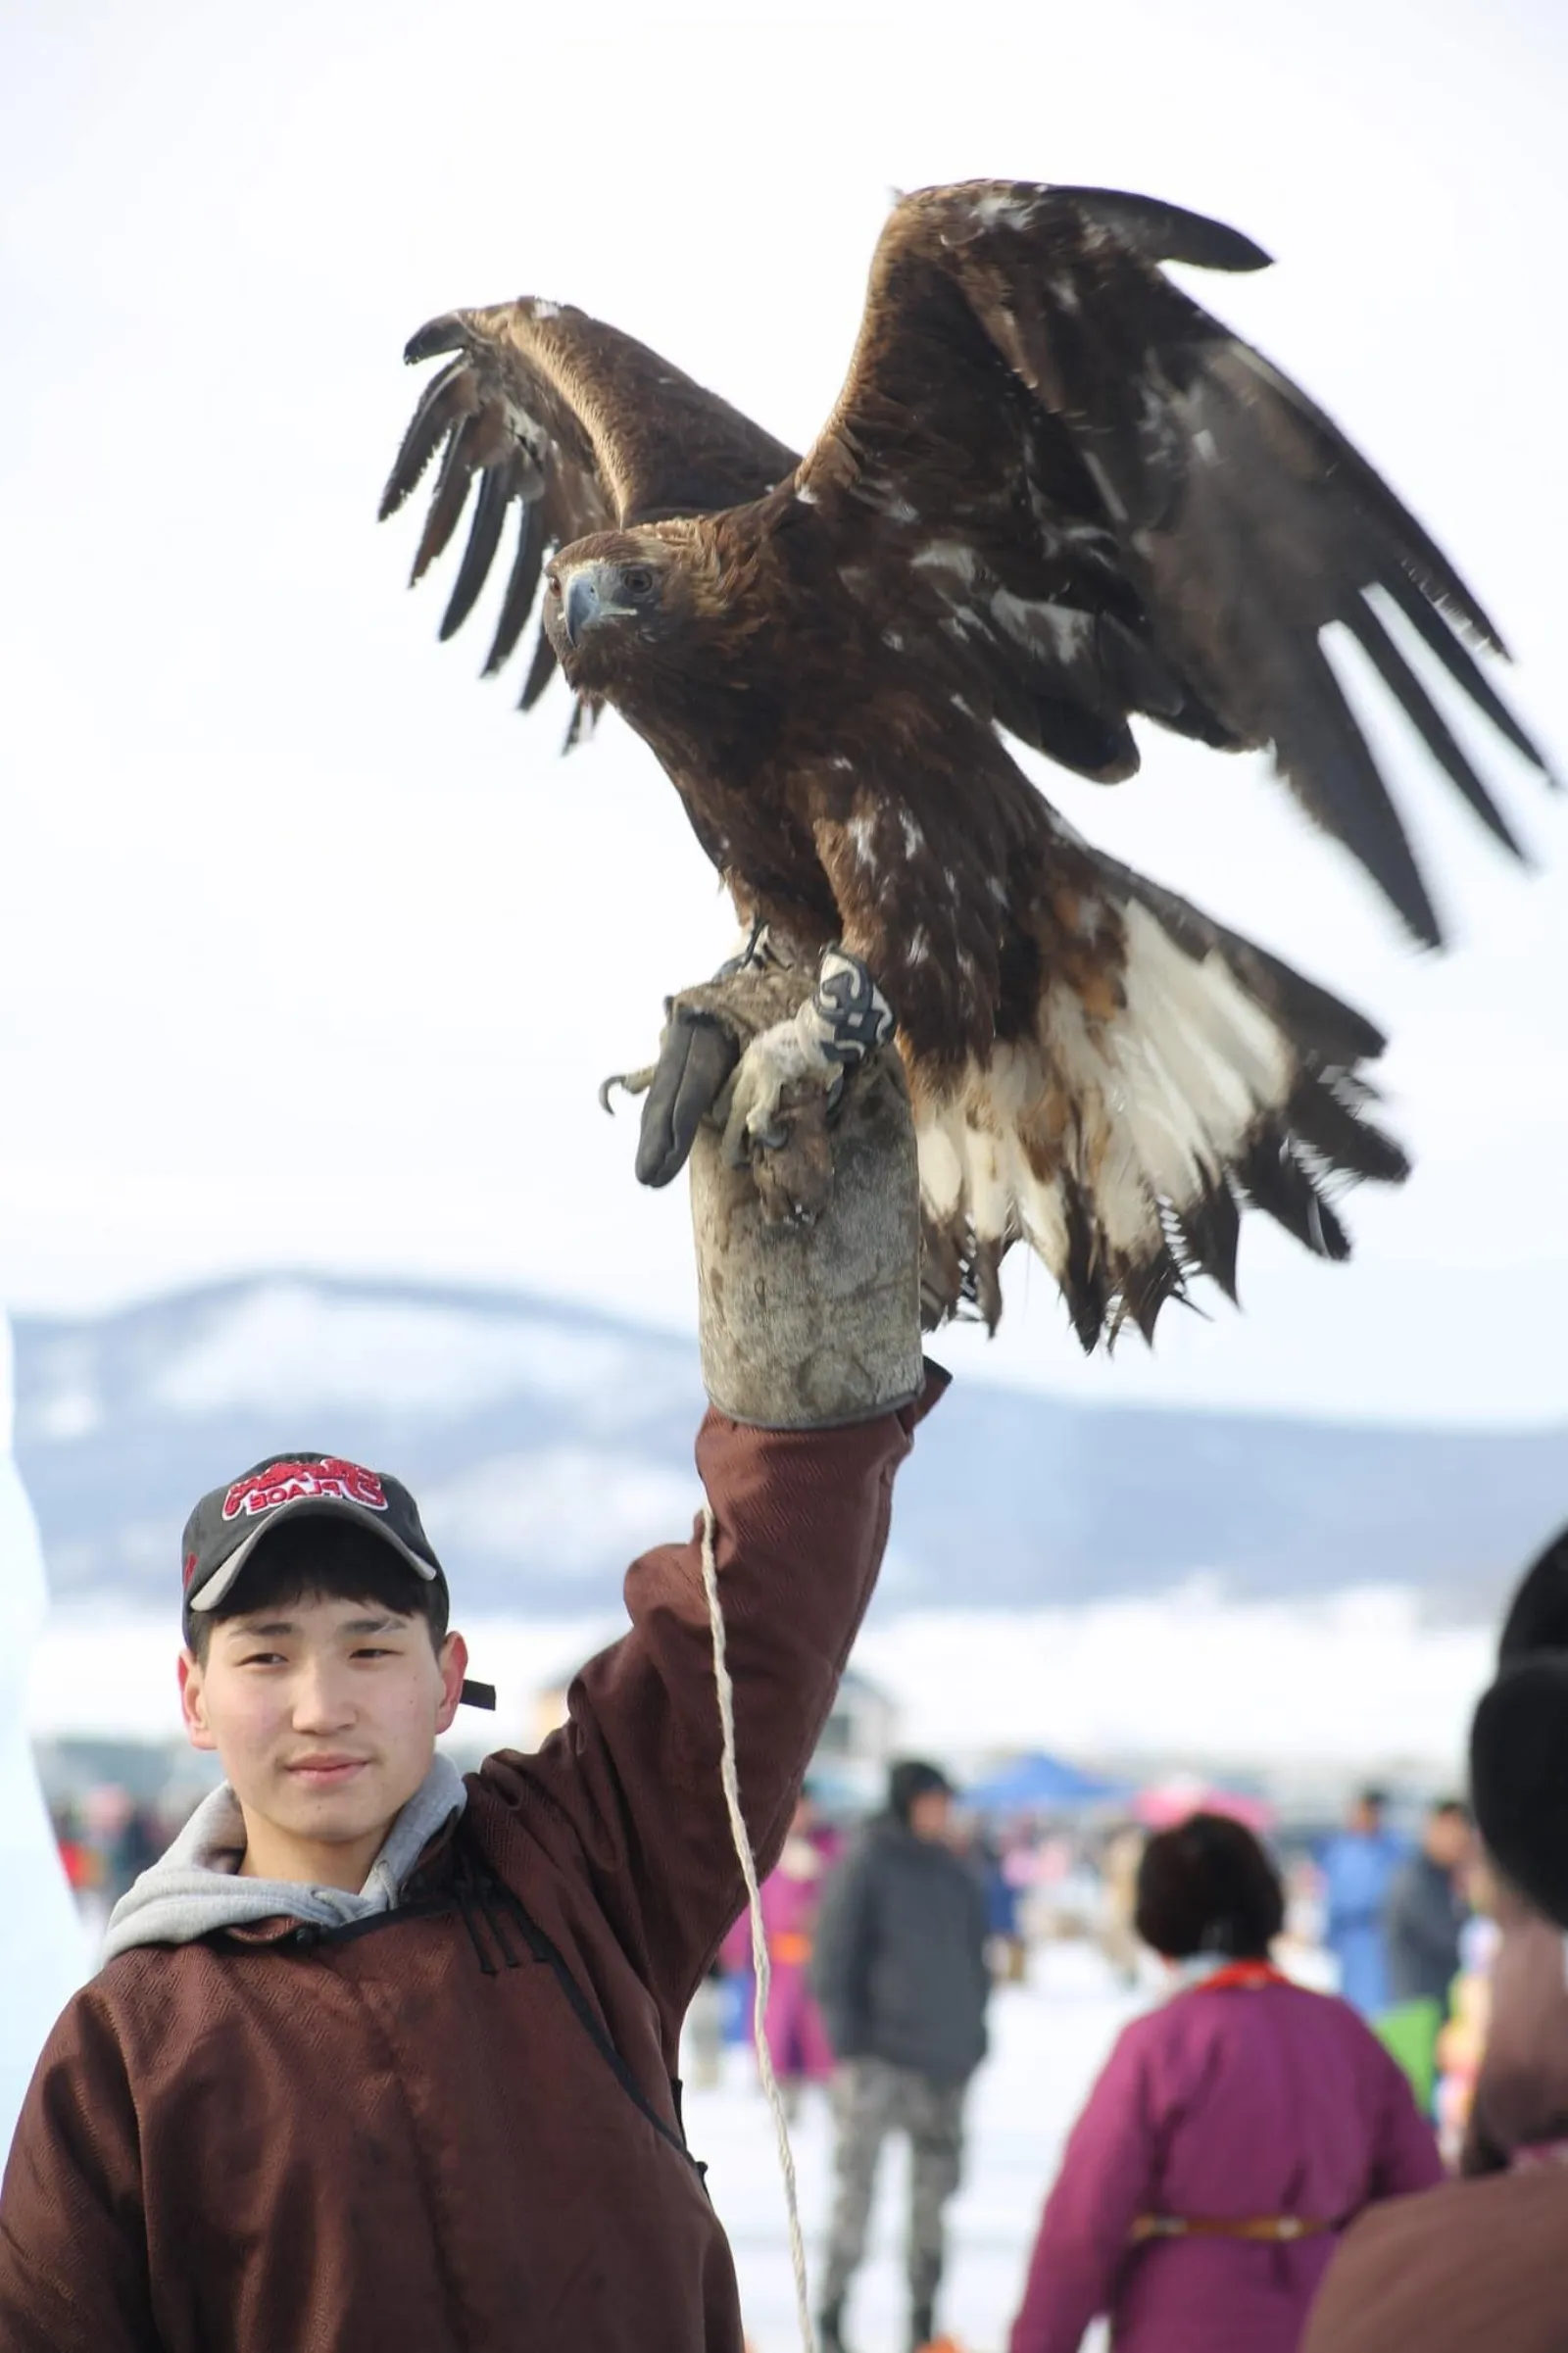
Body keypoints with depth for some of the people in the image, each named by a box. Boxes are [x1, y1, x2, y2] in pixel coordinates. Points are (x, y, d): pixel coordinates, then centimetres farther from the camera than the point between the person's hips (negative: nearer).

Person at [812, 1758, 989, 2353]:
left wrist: (974, 2035, 14)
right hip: (880, 2055, -6)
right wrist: (846, 2042, -12)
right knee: (856, 2182, -11)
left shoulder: (956, 1875, 12)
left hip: (946, 2059, 6)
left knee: (935, 2189, 8)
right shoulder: (865, 1866, -5)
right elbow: (833, 1959, -6)